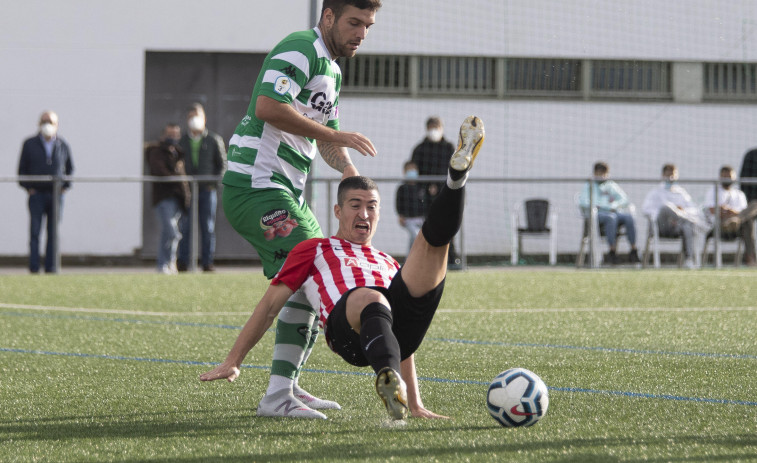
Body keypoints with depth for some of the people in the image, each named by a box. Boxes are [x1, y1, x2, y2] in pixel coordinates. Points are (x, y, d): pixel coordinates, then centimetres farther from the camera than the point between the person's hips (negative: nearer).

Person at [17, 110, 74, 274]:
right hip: (37, 194, -2)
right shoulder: (30, 144, 3)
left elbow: (70, 168, 18)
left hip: (56, 195, 2)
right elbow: (22, 168, 7)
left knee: (53, 234, 2)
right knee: (34, 232, -9)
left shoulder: (63, 146, 7)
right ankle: (34, 268, -10)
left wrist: (66, 186, 6)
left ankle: (51, 268, 5)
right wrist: (28, 187, -3)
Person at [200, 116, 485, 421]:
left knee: (433, 239, -7)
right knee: (371, 298, -42)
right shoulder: (313, 250, 29)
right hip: (345, 324, -4)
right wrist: (232, 362, 9)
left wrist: (414, 402, 26)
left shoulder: (388, 264, 41)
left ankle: (456, 175, -37)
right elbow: (269, 307, 21)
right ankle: (389, 377, -70)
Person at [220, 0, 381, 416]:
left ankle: (287, 385, 21)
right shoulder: (299, 50, -12)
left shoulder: (331, 69, 21)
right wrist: (334, 135, -22)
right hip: (257, 188, -11)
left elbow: (327, 139, 25)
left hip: (287, 194, 11)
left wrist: (347, 166, 4)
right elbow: (268, 106, -26)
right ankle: (277, 394, -17)